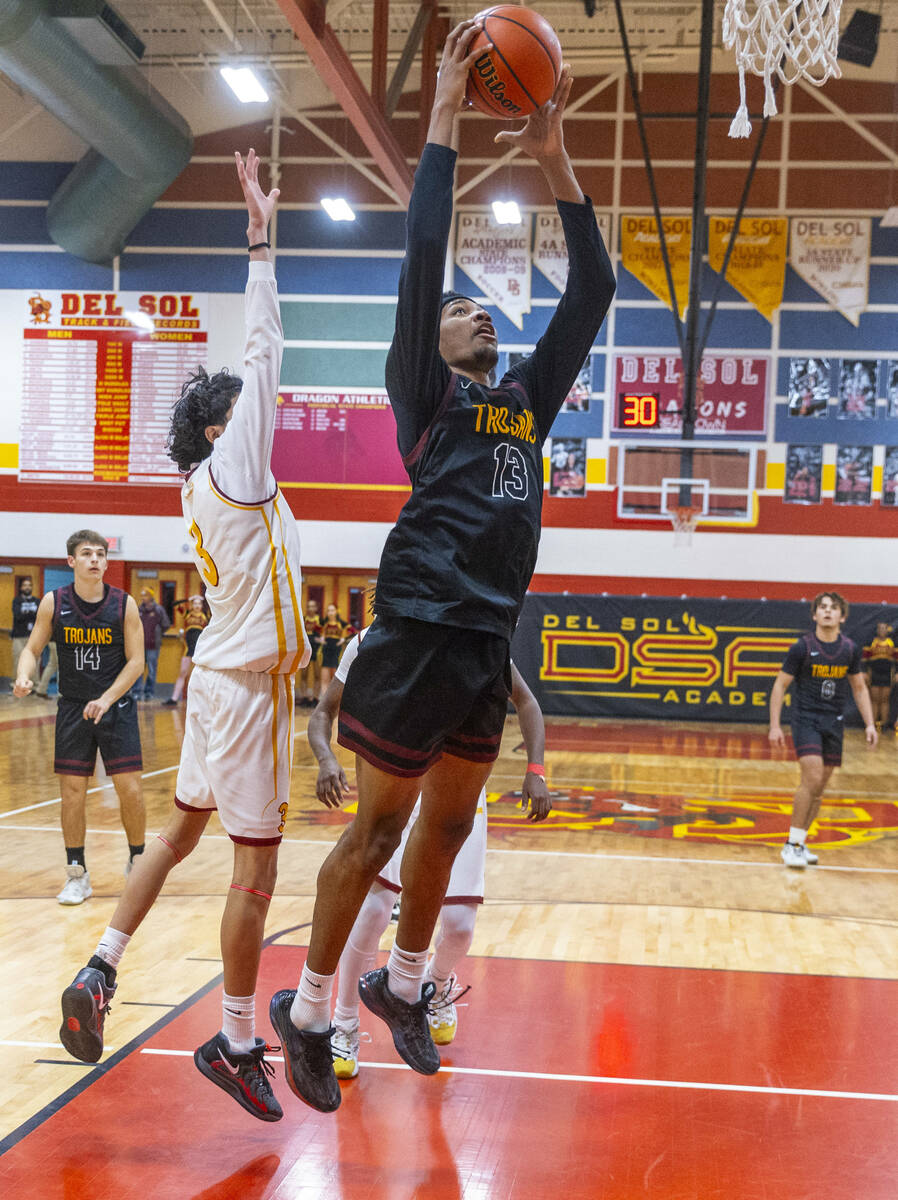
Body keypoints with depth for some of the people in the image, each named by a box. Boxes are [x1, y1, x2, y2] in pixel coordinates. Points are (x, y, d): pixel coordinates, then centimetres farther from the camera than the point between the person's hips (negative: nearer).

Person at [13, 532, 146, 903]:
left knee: (130, 789, -4)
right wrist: (24, 676, -19)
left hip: (117, 706, -1)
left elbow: (136, 661, -6)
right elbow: (32, 649, 3)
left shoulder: (124, 605, -7)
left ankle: (137, 863, 17)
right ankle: (76, 874, 14)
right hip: (73, 707, 1)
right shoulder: (53, 603, -4)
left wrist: (106, 700, -17)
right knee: (72, 790, 1)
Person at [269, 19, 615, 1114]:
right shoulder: (424, 396, 1)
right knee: (379, 829, -1)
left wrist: (554, 160, 9)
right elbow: (420, 261, -10)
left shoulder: (527, 401, 18)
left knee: (447, 825, 15)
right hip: (420, 631, -7)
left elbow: (591, 292, 14)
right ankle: (307, 1011, 13)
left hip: (486, 643, 7)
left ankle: (401, 986, 32)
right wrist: (445, 117, -9)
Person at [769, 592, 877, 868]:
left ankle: (799, 842, 19)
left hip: (834, 722, 4)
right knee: (812, 778, -18)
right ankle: (792, 845, -9)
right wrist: (775, 725, -8)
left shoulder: (850, 650, 3)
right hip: (806, 718, -4)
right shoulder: (802, 647, -8)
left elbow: (860, 688, 14)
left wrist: (869, 724, 5)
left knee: (819, 786, 6)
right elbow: (780, 685, -3)